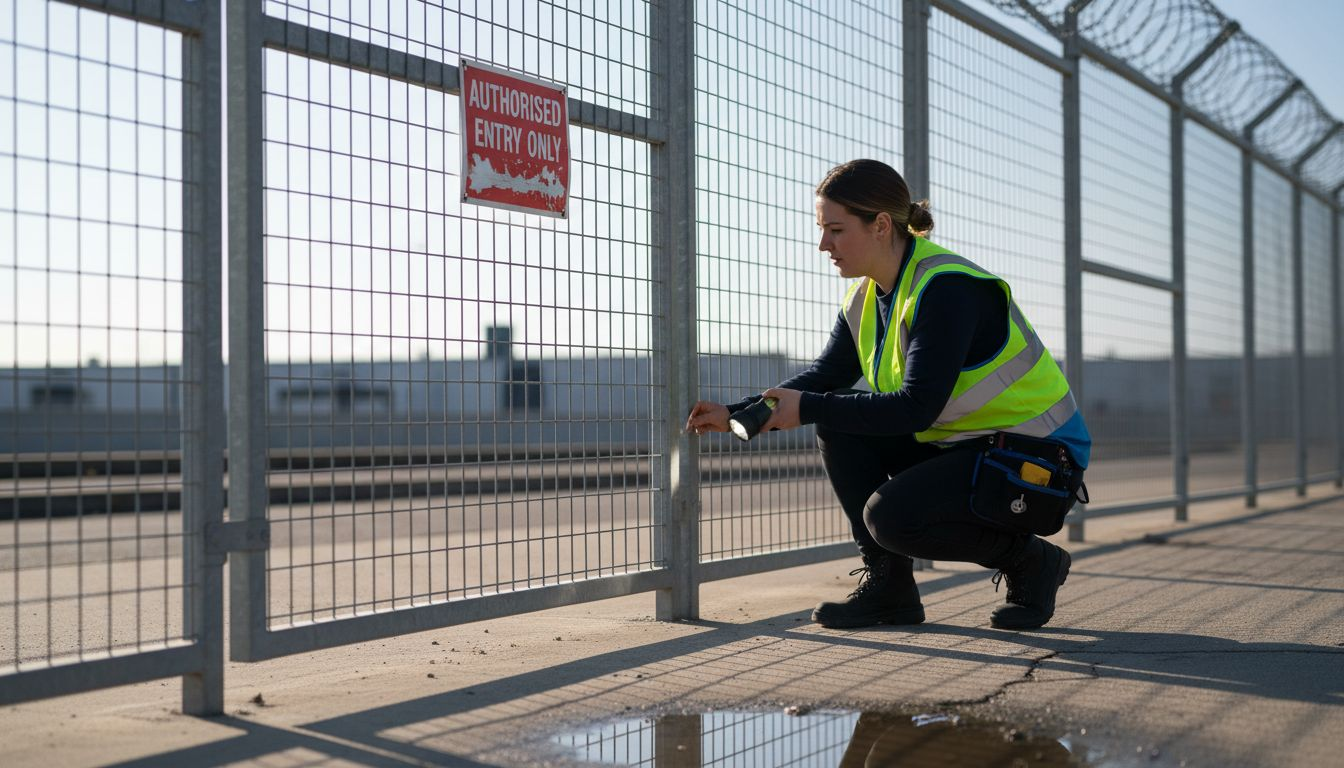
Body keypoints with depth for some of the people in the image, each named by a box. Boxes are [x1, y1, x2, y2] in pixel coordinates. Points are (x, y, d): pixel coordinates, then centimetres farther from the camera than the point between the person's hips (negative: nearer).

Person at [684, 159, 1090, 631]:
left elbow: (915, 409, -29)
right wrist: (735, 414, -5)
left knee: (890, 515, -26)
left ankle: (1031, 562, -2)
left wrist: (806, 409, -26)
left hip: (1039, 460, -9)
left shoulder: (946, 289, -24)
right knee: (838, 424, -3)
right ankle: (888, 588, 1)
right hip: (959, 445, 9)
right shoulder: (866, 298, 4)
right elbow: (823, 377, 8)